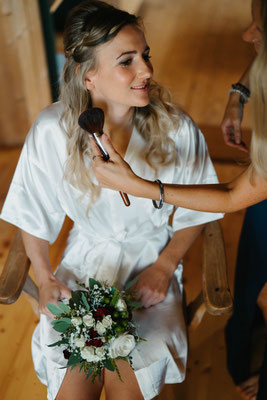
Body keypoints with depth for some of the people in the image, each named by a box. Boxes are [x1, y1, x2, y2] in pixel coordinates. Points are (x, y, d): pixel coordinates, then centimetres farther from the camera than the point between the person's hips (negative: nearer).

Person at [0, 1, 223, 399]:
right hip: (85, 261, 0)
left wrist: (164, 266, -9)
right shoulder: (51, 131, -15)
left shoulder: (176, 129, -15)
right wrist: (45, 278, -7)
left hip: (151, 263, 0)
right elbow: (34, 216, 0)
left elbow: (195, 211, 0)